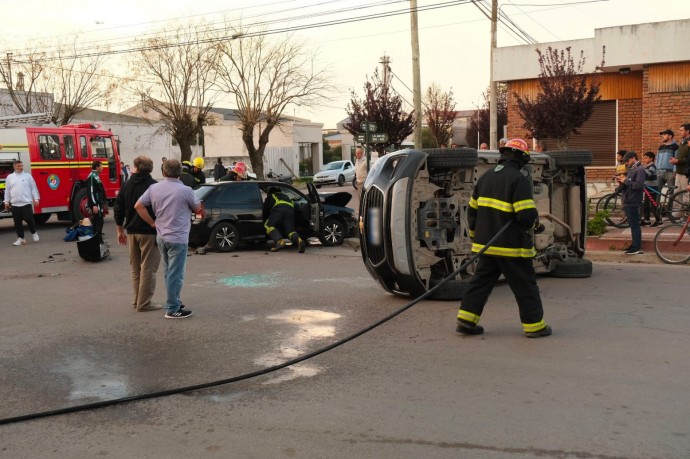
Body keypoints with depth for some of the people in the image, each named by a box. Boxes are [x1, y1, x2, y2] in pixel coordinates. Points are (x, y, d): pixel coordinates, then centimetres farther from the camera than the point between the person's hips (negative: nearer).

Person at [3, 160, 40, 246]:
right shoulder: (9, 177, 10)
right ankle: (21, 238, 11)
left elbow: (33, 188, 5)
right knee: (17, 222, 3)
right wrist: (6, 201, 11)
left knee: (29, 219, -8)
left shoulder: (28, 176, 5)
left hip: (27, 203, -2)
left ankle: (33, 232, 17)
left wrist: (36, 199, -2)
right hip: (15, 204, 2)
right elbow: (7, 191, 13)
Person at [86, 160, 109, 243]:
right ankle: (98, 241, -6)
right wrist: (94, 205, -25)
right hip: (96, 204, -10)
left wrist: (103, 203, 25)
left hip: (99, 204, 10)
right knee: (98, 222, -8)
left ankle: (99, 240, 19)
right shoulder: (92, 177, -14)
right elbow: (91, 192, -21)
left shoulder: (96, 176, 17)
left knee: (99, 222, 13)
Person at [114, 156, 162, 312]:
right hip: (149, 232, -6)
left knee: (135, 268, 17)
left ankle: (137, 300, 21)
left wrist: (120, 231, 18)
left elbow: (118, 209, 9)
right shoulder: (154, 186, -11)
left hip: (131, 232, 6)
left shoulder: (127, 185, 6)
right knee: (148, 268, 0)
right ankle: (144, 303, 0)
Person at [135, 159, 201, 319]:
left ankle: (175, 302, 29)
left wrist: (152, 223, 5)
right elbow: (197, 209, 1)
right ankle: (172, 309, 2)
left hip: (161, 237, 6)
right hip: (178, 238, -6)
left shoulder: (154, 188, 1)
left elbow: (138, 206, 1)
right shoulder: (185, 190, -14)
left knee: (169, 273, 18)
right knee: (175, 275, -1)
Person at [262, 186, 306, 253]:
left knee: (268, 225, -1)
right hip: (291, 209, 4)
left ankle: (279, 241, -26)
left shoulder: (271, 196, 33)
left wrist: (264, 220, 38)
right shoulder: (286, 196, 45)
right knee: (290, 230, 1)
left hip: (279, 209, -4)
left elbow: (265, 209, 24)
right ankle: (298, 240, -34)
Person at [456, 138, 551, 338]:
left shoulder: (485, 177, 8)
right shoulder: (519, 179, -14)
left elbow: (472, 209, 13)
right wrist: (536, 224, 2)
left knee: (481, 281, 13)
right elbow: (527, 215, -20)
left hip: (486, 243, 6)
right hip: (511, 245, -6)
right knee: (525, 285, 6)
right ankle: (534, 325, 14)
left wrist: (476, 235, 23)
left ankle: (466, 321, 11)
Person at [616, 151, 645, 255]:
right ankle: (635, 245, 19)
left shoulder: (639, 169, -11)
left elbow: (638, 185, -24)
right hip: (628, 201, 10)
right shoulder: (631, 169, 18)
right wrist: (622, 182, 4)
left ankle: (637, 247, -4)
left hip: (633, 202, -10)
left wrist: (626, 181, -17)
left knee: (635, 225, -7)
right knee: (633, 225, 13)